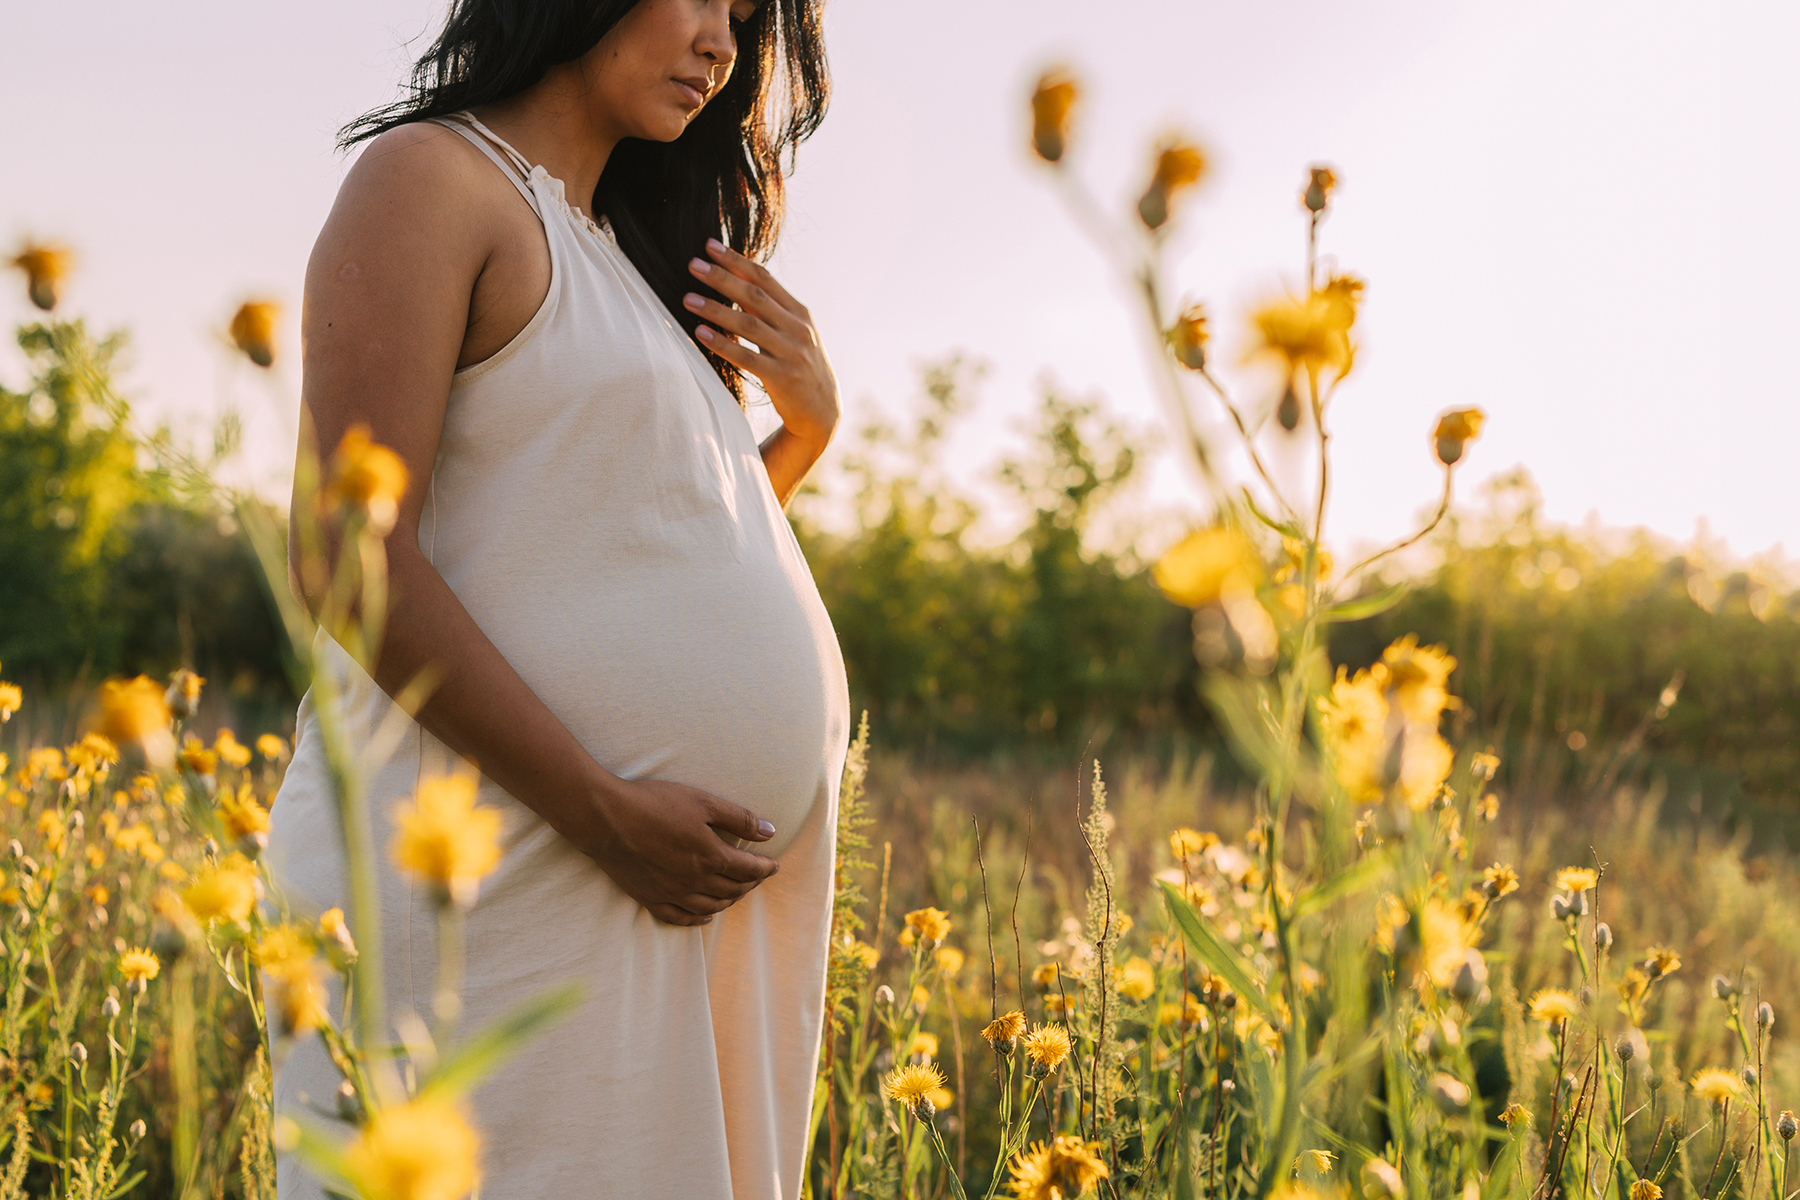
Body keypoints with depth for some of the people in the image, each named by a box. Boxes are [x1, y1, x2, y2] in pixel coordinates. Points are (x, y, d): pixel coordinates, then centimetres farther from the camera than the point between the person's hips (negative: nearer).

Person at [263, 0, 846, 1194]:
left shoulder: (621, 252, 20)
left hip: (678, 907, 8)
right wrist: (610, 817, -19)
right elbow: (351, 565, -15)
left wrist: (808, 424, 7)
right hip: (498, 888, -8)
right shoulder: (428, 174, -5)